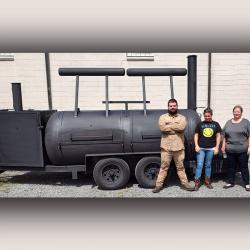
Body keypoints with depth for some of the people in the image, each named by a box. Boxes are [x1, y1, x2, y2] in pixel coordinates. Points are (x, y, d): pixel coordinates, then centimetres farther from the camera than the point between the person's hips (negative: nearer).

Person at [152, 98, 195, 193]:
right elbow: (162, 128, -16)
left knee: (180, 167, 14)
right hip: (166, 147, -1)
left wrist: (169, 125, -9)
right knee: (164, 167, 6)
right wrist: (176, 128, -10)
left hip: (179, 147, 1)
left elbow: (182, 127, -15)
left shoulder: (182, 117, 7)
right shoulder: (163, 117, 4)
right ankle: (158, 185, 15)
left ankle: (184, 183, 27)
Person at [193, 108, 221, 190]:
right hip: (201, 148, -1)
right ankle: (197, 182, 3)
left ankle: (207, 181, 24)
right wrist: (196, 145, -4)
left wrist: (217, 147, 1)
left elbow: (218, 136, 8)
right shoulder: (200, 124, 4)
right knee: (199, 165, -4)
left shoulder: (216, 124, 6)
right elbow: (196, 135, 6)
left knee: (208, 165, 12)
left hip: (211, 148, 1)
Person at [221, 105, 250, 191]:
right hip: (230, 150, 3)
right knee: (231, 167, 11)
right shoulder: (228, 122, 11)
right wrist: (223, 146, 8)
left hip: (242, 150, -3)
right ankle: (230, 182, 23)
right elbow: (224, 136, 12)